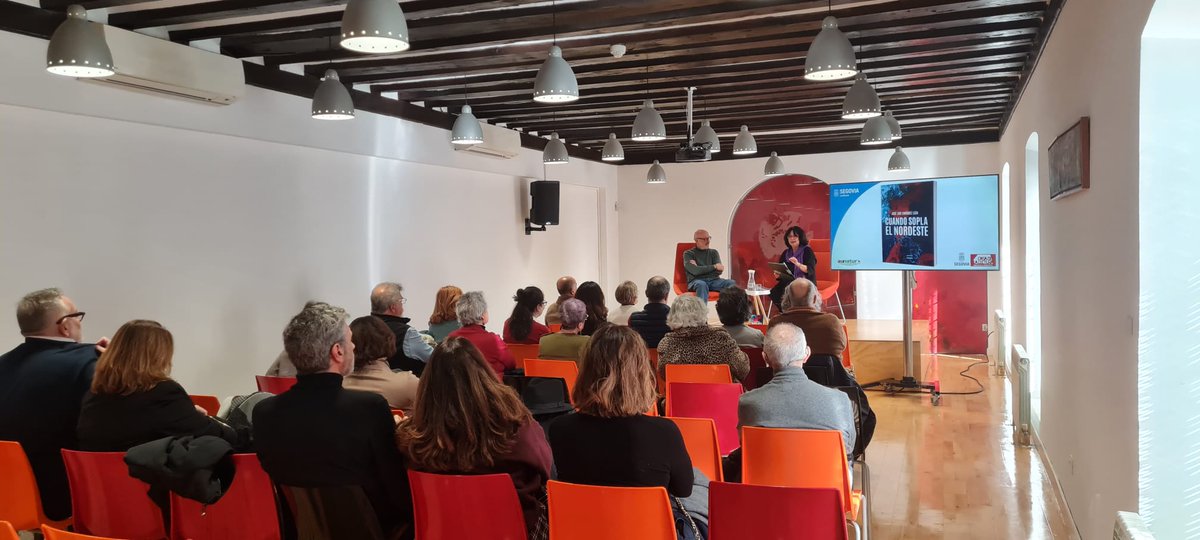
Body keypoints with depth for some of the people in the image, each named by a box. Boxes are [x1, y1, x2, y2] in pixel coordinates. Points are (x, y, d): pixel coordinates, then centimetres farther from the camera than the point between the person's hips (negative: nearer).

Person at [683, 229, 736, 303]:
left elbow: (719, 271, 4)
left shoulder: (713, 252, 19)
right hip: (696, 281, -4)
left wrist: (701, 269, -7)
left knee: (731, 283, -24)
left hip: (713, 280, 4)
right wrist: (714, 266, -7)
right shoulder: (688, 254, 8)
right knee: (702, 284, -39)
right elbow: (694, 271, -10)